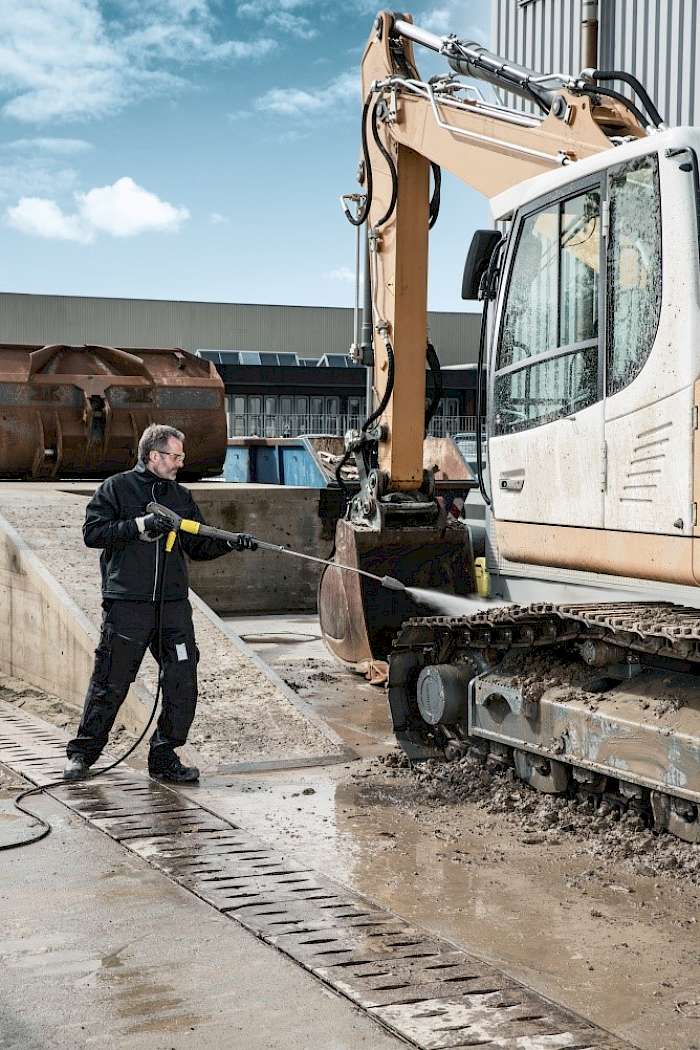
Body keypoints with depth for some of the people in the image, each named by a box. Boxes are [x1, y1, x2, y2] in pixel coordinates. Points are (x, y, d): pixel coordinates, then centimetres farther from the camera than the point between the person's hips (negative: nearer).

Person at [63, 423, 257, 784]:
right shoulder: (117, 488, 3)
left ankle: (164, 758, 12)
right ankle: (82, 754, 18)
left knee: (183, 683, -1)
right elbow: (93, 532, -6)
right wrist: (140, 525, -15)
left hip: (174, 605, 4)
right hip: (126, 604, -4)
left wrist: (230, 543, -1)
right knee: (110, 684, 2)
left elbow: (198, 547, 16)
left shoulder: (181, 497, 16)